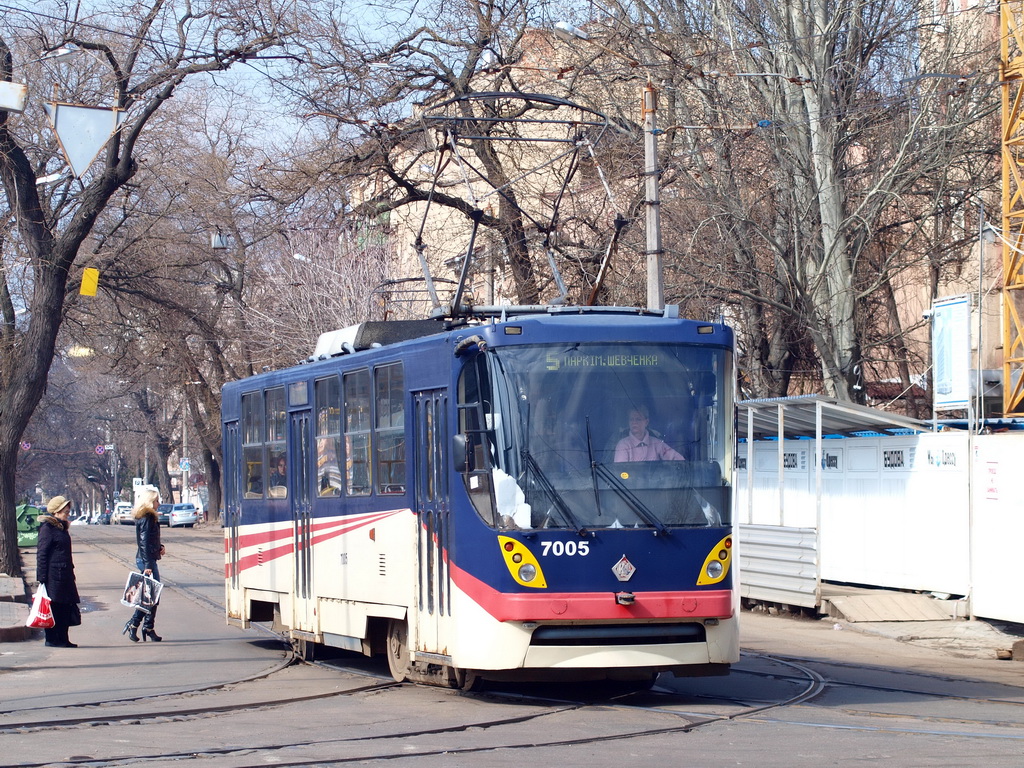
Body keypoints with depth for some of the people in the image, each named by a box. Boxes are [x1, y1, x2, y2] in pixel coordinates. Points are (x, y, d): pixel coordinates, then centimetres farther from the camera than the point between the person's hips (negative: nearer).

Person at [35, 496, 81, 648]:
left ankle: (62, 639, 12)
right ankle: (52, 639, 0)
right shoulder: (47, 528, -10)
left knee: (65, 607, 7)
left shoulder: (62, 528, 18)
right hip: (53, 574, -9)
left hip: (64, 575, 9)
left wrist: (70, 572, 23)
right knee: (53, 607, -5)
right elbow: (42, 553, -14)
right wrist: (42, 577, -18)